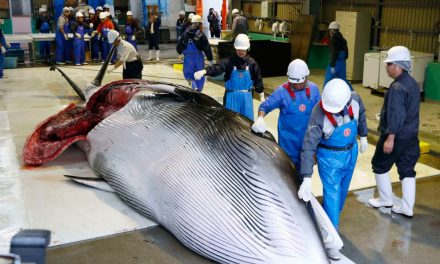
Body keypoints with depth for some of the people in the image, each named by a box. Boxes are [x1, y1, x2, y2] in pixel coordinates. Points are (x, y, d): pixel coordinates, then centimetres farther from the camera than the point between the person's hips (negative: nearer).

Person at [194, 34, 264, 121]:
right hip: (231, 96, -1)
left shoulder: (252, 63, -1)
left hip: (246, 96, 2)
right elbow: (218, 68, -27)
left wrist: (262, 95, 13)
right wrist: (204, 71, -46)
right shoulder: (230, 61, -9)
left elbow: (257, 79, 8)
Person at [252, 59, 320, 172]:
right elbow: (265, 105, -11)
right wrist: (260, 118, -31)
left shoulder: (314, 89, -2)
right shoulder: (282, 91, -12)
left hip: (308, 139, 3)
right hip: (288, 140, -3)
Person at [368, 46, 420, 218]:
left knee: (380, 166, 11)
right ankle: (407, 208, 14)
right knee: (407, 170, 11)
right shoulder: (413, 83, 8)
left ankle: (386, 199, 22)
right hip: (411, 136, 8)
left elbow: (396, 115, -26)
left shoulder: (397, 88, -21)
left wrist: (390, 138, -24)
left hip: (396, 136, -8)